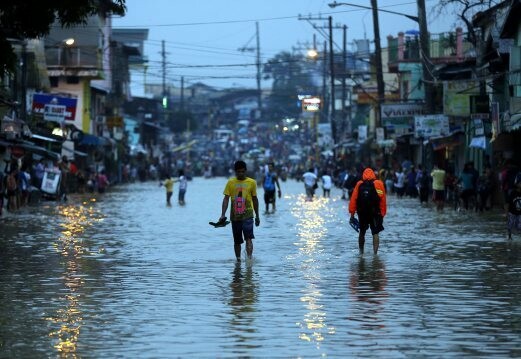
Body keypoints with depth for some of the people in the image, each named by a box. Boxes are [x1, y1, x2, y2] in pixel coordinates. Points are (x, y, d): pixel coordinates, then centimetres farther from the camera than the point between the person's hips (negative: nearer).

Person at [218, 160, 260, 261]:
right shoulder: (230, 182, 3)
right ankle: (238, 260, 24)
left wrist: (257, 216, 15)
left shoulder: (252, 182, 3)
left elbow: (254, 199, 12)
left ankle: (249, 257, -29)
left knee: (248, 237, -19)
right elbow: (226, 199, 1)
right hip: (234, 216, 2)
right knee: (237, 241, 11)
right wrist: (223, 215, -10)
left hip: (247, 215, -2)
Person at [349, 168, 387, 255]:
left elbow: (353, 199, -1)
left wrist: (352, 213, 4)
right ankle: (375, 253, -7)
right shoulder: (379, 184, -3)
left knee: (362, 232, 20)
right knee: (375, 233, 3)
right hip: (375, 214, -2)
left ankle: (361, 252, 29)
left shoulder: (359, 185, 1)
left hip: (362, 213, 2)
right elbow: (383, 201, -5)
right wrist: (383, 214, 1)